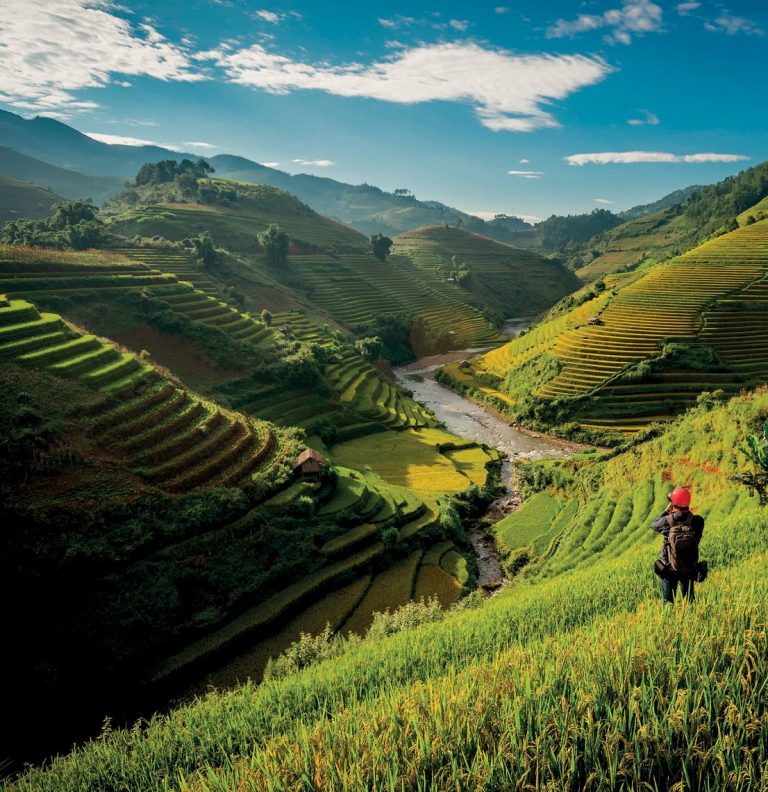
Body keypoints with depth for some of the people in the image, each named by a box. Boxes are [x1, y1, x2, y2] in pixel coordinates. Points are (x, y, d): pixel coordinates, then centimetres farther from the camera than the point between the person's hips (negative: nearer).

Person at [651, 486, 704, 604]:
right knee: (689, 598, 22)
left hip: (669, 568, -2)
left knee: (668, 600, 14)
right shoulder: (696, 521, -18)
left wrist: (666, 510, 5)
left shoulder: (668, 521, -22)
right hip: (689, 568, 2)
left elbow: (653, 525, 0)